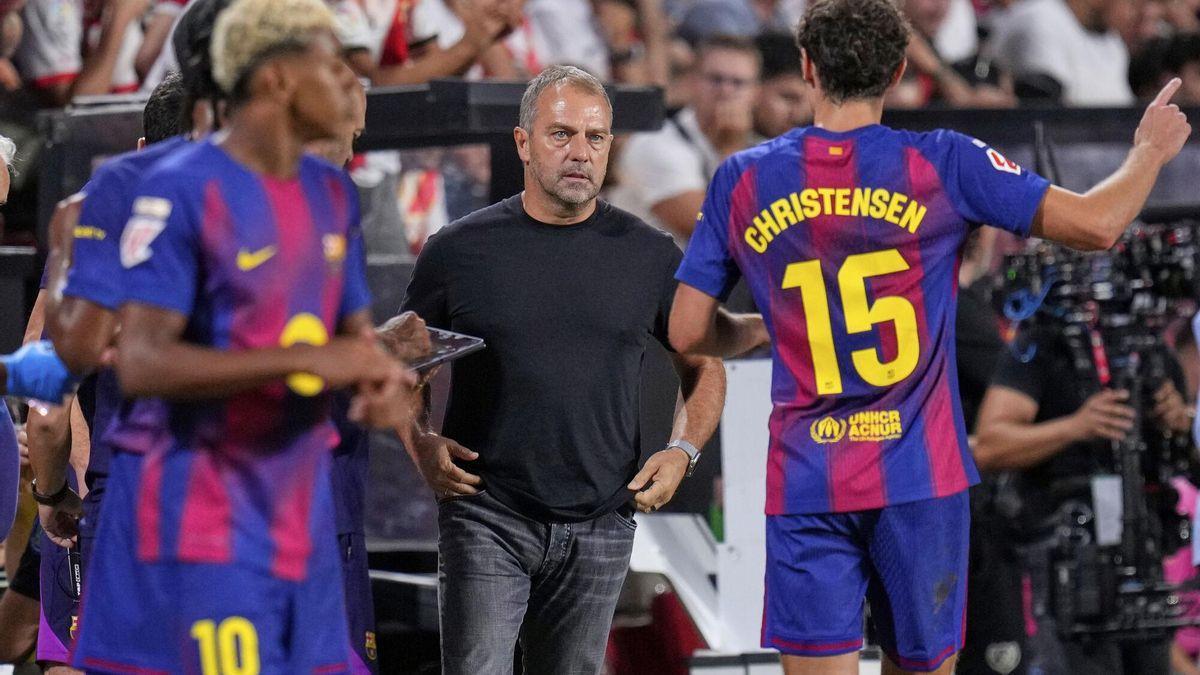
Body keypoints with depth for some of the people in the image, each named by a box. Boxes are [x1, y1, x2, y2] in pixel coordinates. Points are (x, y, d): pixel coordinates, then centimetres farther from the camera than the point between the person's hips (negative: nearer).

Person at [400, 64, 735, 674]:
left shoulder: (650, 257, 6)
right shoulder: (460, 251, 1)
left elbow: (703, 366, 17)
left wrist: (682, 451, 1)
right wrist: (421, 446, -7)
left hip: (599, 526, 2)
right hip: (488, 516, -2)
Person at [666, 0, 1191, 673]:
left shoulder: (743, 182, 2)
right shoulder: (942, 165, -4)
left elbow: (689, 332, 6)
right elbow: (1096, 223, -5)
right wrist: (1151, 152, 14)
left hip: (805, 485, 1)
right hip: (920, 480, 0)